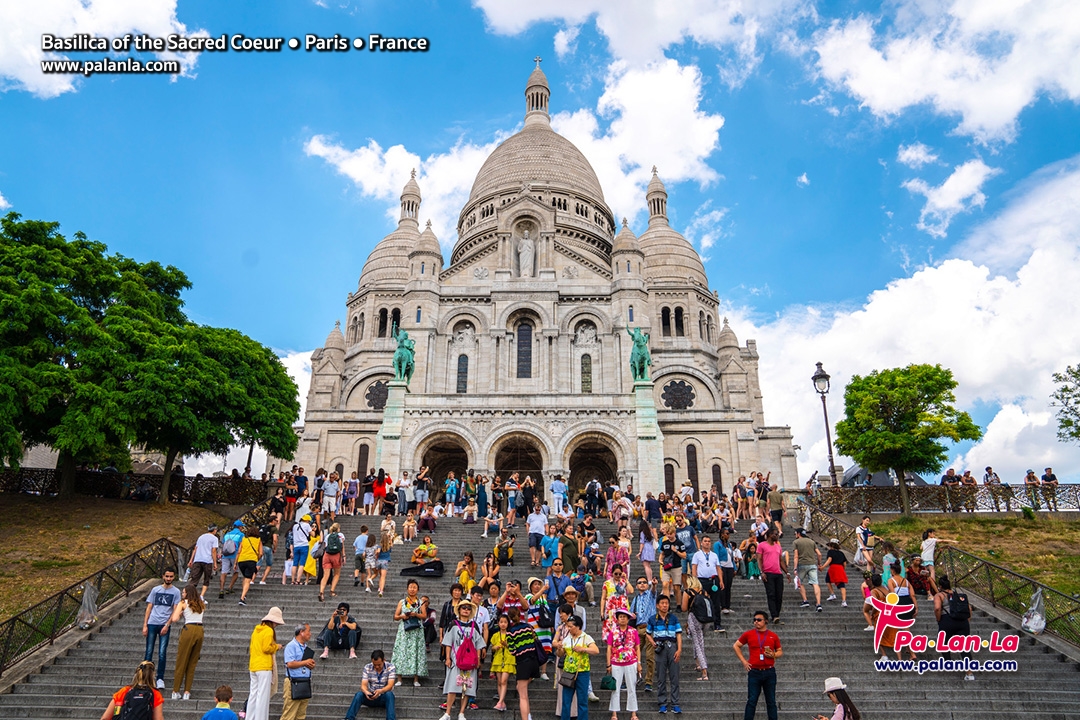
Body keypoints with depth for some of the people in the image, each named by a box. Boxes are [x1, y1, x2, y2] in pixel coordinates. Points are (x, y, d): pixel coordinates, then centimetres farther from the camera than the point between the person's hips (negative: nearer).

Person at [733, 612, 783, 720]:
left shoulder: (773, 636, 5)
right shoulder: (748, 634, 2)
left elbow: (780, 652, 14)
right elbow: (736, 646, 11)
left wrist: (773, 655, -7)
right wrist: (743, 661, 3)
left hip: (769, 672, 1)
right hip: (754, 672, -1)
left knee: (771, 701, 8)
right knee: (752, 701, 1)